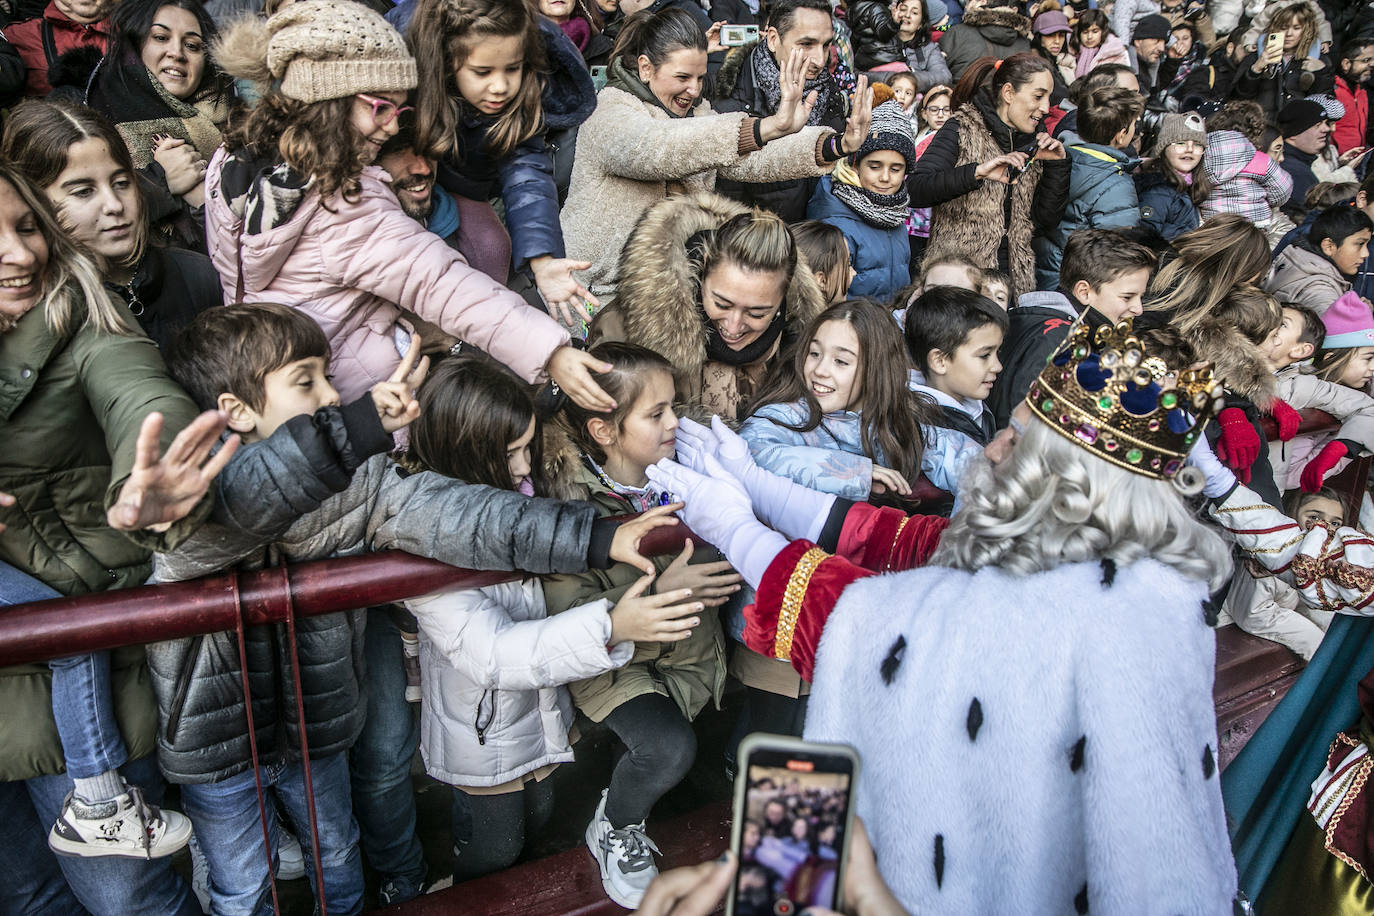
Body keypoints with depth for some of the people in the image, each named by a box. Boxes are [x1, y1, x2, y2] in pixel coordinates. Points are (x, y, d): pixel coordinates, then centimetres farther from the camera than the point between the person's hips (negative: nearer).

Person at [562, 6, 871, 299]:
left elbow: (753, 158, -8)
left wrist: (840, 145, -25)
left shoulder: (695, 111, 8)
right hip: (605, 287, -7)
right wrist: (772, 126, -48)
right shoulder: (610, 113, -15)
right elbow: (660, 146, -37)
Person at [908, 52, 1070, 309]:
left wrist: (1057, 165, 2)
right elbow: (914, 190, -20)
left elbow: (1046, 222, 12)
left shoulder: (1031, 145, 14)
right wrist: (978, 172, -30)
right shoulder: (962, 131, -4)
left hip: (1015, 278, 5)